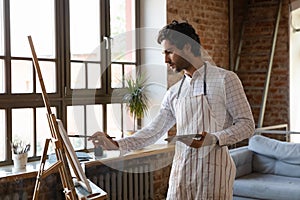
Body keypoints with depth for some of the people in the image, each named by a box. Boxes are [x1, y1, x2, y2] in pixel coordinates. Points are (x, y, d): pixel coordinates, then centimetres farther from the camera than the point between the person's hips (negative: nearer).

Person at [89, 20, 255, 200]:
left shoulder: (225, 79, -4)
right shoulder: (174, 92, 12)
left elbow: (246, 124, -5)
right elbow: (154, 131, 14)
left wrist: (214, 138, -20)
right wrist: (117, 145, 5)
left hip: (213, 172, -4)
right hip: (181, 173, 5)